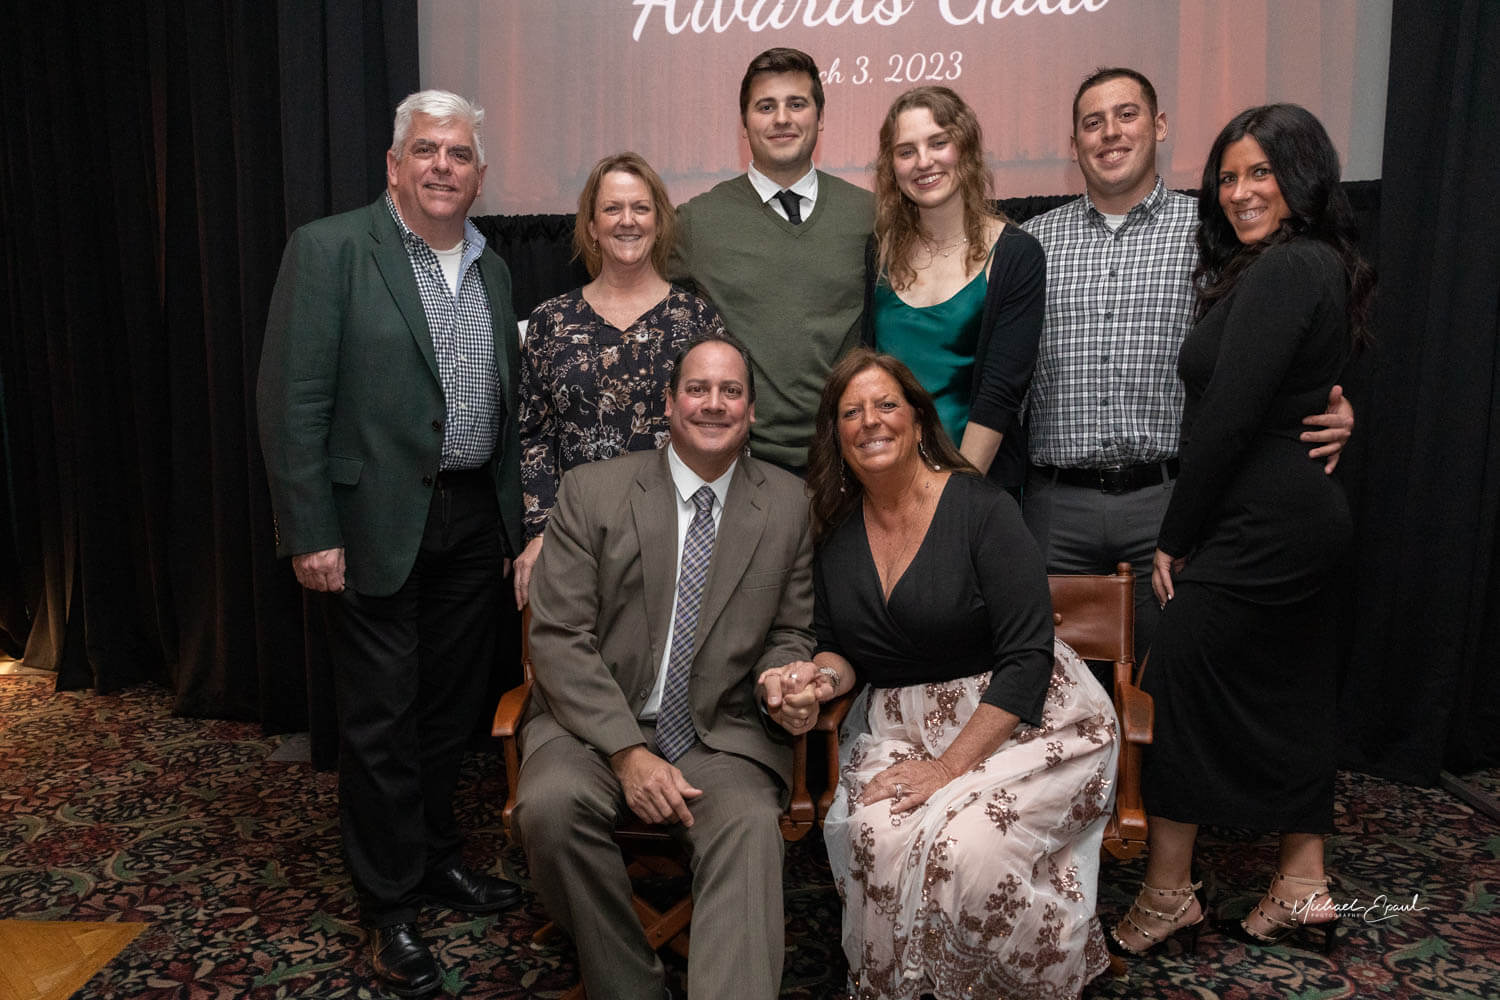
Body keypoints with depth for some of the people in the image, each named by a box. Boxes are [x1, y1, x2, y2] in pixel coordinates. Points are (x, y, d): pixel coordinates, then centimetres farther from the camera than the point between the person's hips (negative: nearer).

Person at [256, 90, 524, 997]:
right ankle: (391, 905, 21)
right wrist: (311, 533, -15)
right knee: (383, 716, 5)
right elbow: (292, 401, -11)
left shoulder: (494, 270, 11)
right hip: (378, 524, -5)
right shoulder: (329, 249, -7)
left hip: (475, 520, 6)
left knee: (453, 703, 16)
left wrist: (515, 520, 12)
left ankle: (437, 856, 36)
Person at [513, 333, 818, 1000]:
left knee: (749, 827, -30)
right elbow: (558, 637, -4)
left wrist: (784, 674, -12)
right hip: (596, 722, 0)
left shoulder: (788, 505, 8)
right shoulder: (591, 491, 3)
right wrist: (627, 752, -15)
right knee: (550, 804, -29)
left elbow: (790, 633, 15)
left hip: (721, 733, 1)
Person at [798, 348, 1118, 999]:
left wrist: (949, 766, -20)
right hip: (900, 727, 4)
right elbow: (838, 647, 15)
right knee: (880, 837, -26)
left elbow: (1028, 657, -16)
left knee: (966, 846, -29)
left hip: (1019, 719, -4)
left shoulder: (981, 508, -11)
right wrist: (824, 676, -10)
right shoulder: (836, 530, 5)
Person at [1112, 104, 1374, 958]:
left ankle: (1168, 891, 9)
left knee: (1181, 687, -3)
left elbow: (1229, 416, -20)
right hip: (1308, 512, 10)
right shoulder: (1323, 265, 14)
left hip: (1255, 526, -10)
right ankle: (1305, 884, 27)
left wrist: (1176, 539, -13)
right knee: (1289, 693, 15)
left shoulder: (1280, 271, -17)